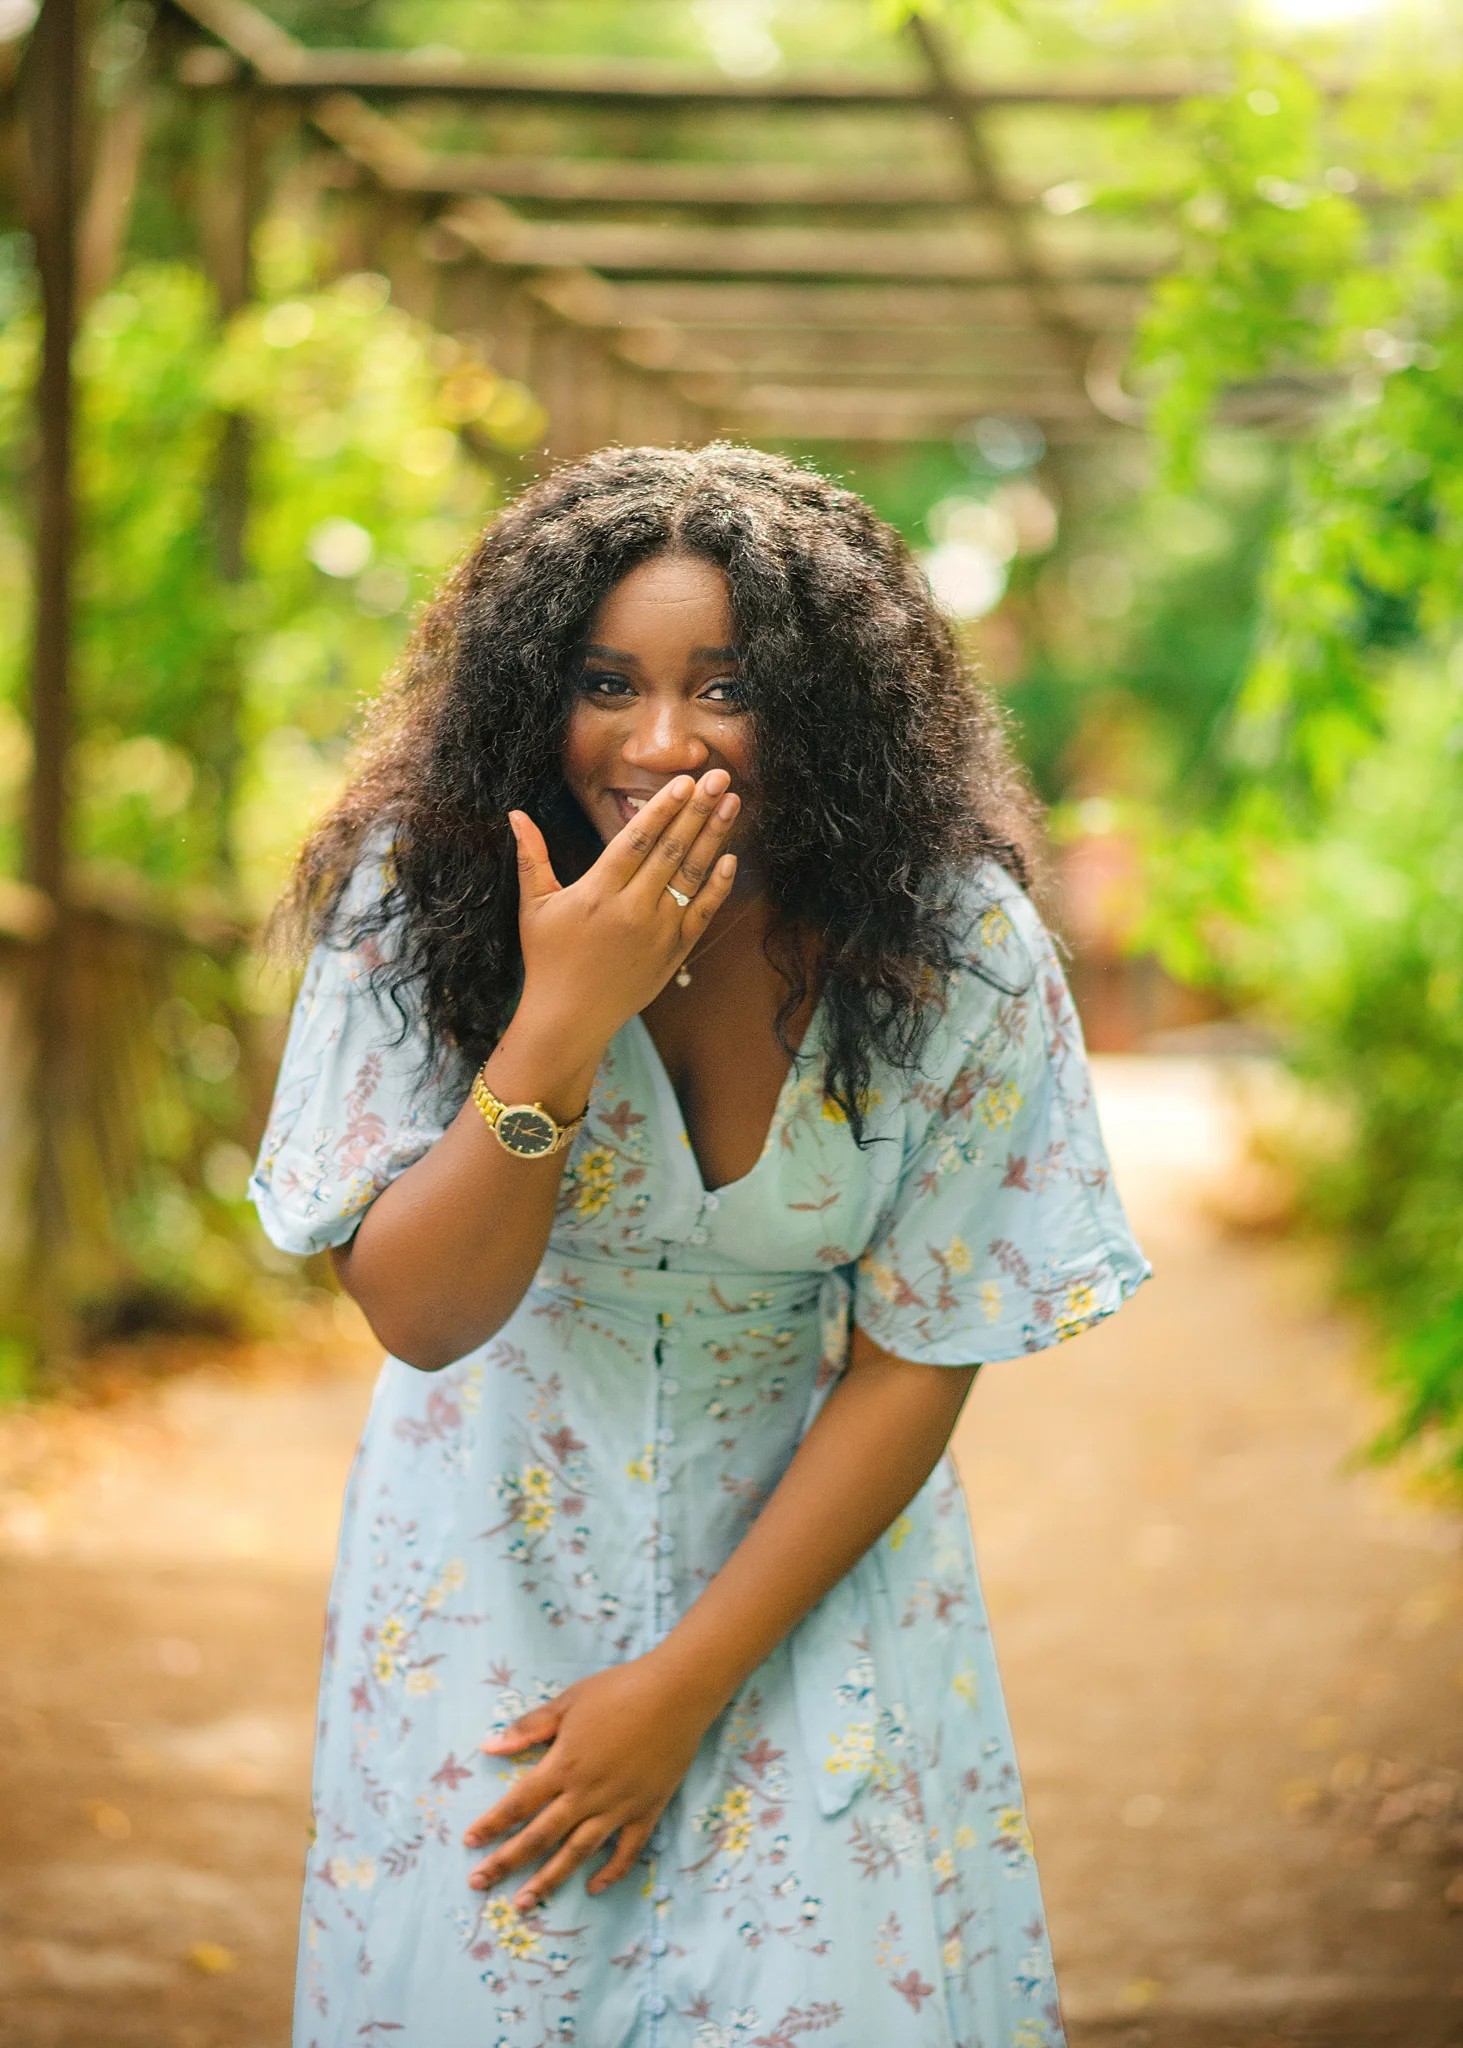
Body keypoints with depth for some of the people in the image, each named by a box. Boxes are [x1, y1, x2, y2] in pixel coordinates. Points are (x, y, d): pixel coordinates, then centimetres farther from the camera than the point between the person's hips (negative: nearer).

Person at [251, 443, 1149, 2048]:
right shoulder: (422, 898, -19)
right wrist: (564, 1024, -35)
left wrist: (687, 1680, -13)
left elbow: (916, 1362, -13)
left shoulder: (958, 953, -20)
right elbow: (420, 1314, -20)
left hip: (810, 1533, 0)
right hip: (502, 1533, 0)